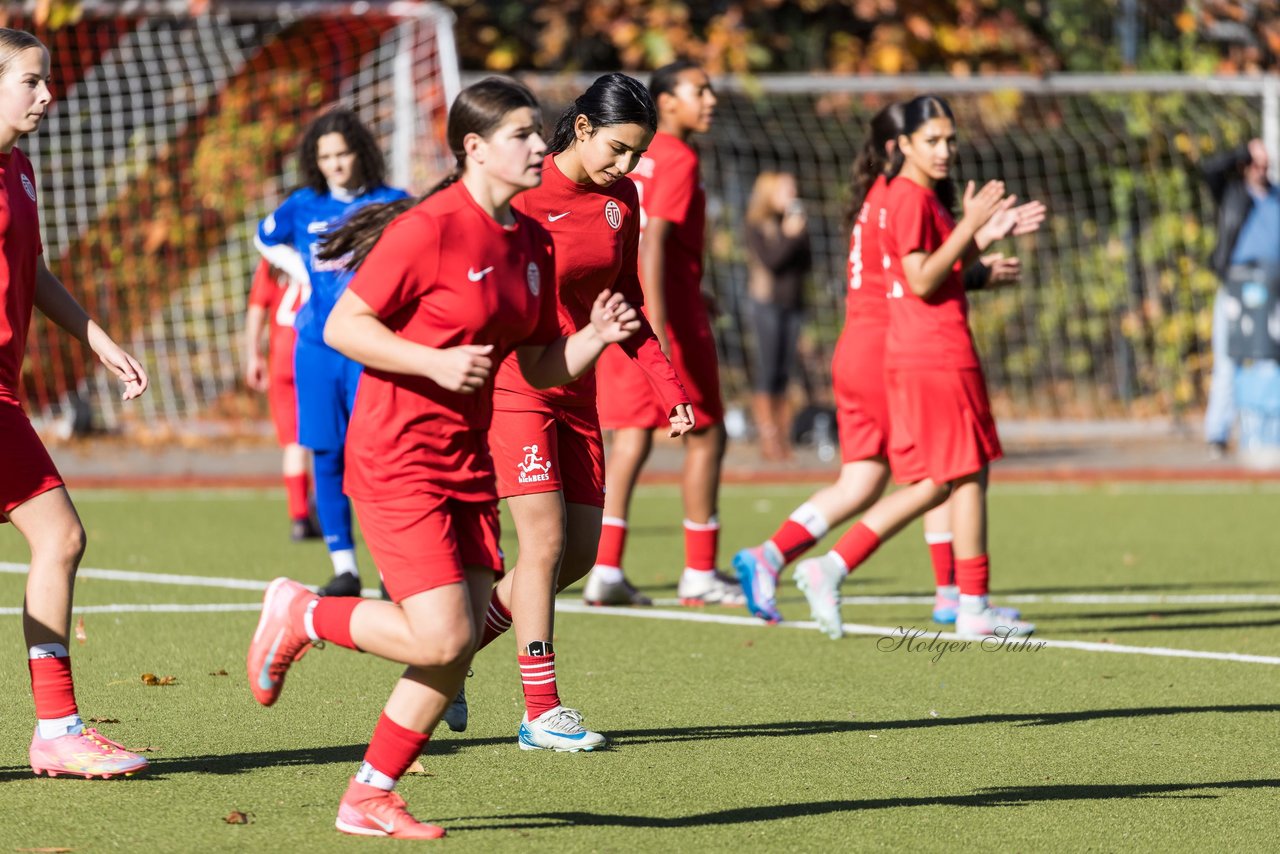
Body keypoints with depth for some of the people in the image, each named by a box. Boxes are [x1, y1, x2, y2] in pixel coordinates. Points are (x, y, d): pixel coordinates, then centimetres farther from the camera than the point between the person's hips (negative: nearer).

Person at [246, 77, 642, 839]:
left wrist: (597, 337, -4)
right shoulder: (430, 229, -15)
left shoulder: (533, 242, 9)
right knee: (441, 638, -14)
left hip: (467, 461, 8)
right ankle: (299, 614, 10)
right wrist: (436, 363, -22)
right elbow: (342, 326, -14)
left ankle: (369, 797, 16)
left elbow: (541, 367, 15)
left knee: (460, 648, 3)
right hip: (397, 457, -8)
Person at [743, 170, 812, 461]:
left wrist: (802, 235, -6)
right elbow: (770, 260, -13)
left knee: (785, 372, 4)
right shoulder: (757, 226, -2)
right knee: (767, 371, -7)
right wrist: (790, 237, -12)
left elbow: (806, 264, 6)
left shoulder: (794, 223, 12)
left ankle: (783, 435, 6)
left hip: (792, 303, 5)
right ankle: (767, 437, -7)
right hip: (766, 302, -5)